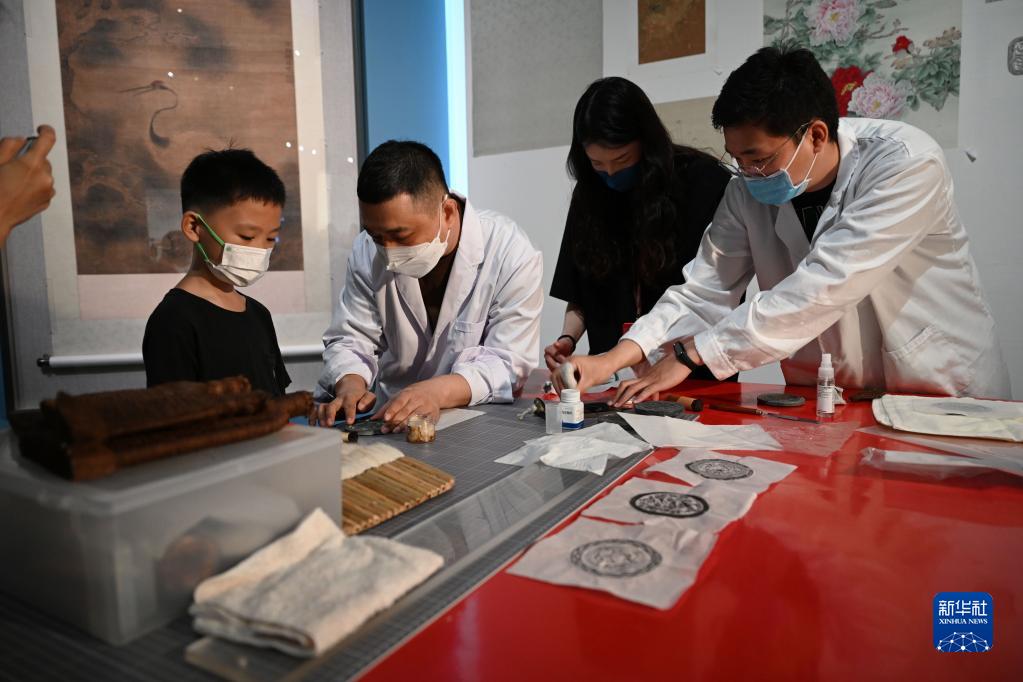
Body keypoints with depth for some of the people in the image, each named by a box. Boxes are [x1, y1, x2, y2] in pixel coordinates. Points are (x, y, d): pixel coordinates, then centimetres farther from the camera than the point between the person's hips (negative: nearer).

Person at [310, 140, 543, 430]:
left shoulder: (512, 254, -16)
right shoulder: (367, 252, -3)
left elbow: (508, 363, -18)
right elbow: (349, 340, 1)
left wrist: (438, 391, -34)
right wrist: (349, 384, -21)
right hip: (385, 420, 3)